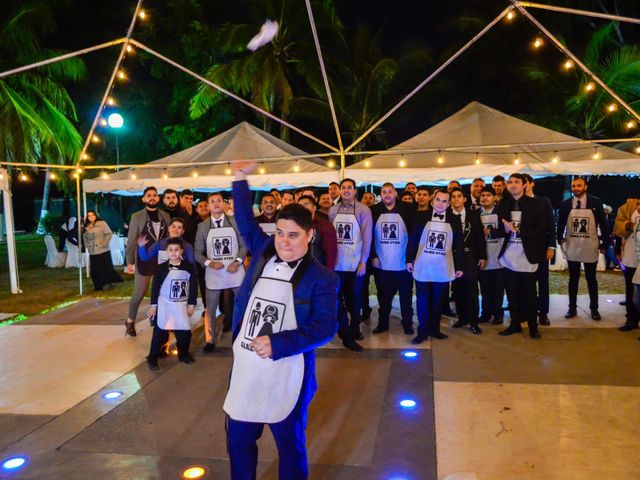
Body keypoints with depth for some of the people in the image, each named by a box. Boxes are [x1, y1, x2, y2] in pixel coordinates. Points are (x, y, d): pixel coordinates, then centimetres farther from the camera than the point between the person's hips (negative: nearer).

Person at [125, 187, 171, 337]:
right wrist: (129, 262, -8)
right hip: (144, 261, -2)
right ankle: (130, 321, 28)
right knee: (139, 294, 6)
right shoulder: (137, 217, -5)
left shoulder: (166, 216, 3)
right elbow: (131, 241, -5)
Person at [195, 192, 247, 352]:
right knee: (211, 309, 11)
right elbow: (198, 252, 2)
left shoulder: (235, 222, 0)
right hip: (213, 273, 0)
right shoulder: (202, 226, 0)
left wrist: (237, 262, -13)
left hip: (235, 271, 0)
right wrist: (209, 263, -14)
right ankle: (210, 340, 28)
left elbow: (243, 245, 2)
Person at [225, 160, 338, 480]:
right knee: (238, 440, 19)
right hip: (244, 369, 5)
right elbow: (245, 220, 16)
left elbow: (326, 326, -17)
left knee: (290, 445, 15)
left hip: (287, 376, -4)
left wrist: (277, 343, -25)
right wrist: (240, 178, 14)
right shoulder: (263, 252, 3)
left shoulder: (322, 278, -10)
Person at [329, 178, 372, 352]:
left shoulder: (363, 210, -4)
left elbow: (367, 237, -6)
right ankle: (347, 336, 13)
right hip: (337, 263, 2)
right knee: (337, 299, 3)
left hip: (356, 263, -2)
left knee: (355, 298, 11)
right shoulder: (333, 210, 5)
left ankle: (354, 329, 28)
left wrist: (363, 261, -11)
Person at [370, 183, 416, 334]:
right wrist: (373, 256, -5)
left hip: (403, 263, -1)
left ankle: (407, 323, 22)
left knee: (406, 295, 9)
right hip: (381, 263, 1)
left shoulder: (407, 210, -3)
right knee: (383, 296, 11)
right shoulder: (374, 211, 1)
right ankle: (383, 323, 23)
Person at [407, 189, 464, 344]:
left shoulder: (455, 219, 1)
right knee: (422, 300, 5)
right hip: (423, 267, -1)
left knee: (437, 300, 11)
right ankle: (422, 331, 16)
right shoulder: (421, 216, -2)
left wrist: (459, 266, 2)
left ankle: (434, 329, 25)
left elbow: (459, 244, 3)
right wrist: (409, 260, -1)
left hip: (443, 268, 1)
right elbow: (412, 239, 1)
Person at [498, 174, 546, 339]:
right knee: (512, 292, 9)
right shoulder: (503, 204, 8)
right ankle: (515, 323, 21)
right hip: (509, 254, 3)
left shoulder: (534, 204, -3)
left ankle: (533, 326, 18)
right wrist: (505, 229, -9)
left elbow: (542, 228, -7)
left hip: (527, 254, -3)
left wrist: (518, 231, -15)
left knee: (529, 292, 4)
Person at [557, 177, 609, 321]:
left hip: (590, 248, -1)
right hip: (572, 248, 1)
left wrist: (604, 243, -3)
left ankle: (594, 309, 22)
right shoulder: (565, 204, -1)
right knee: (573, 279, 10)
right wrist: (560, 239, -2)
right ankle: (572, 308, 19)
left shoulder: (596, 202, -4)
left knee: (591, 279, 10)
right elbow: (560, 224, 8)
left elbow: (603, 223, -1)